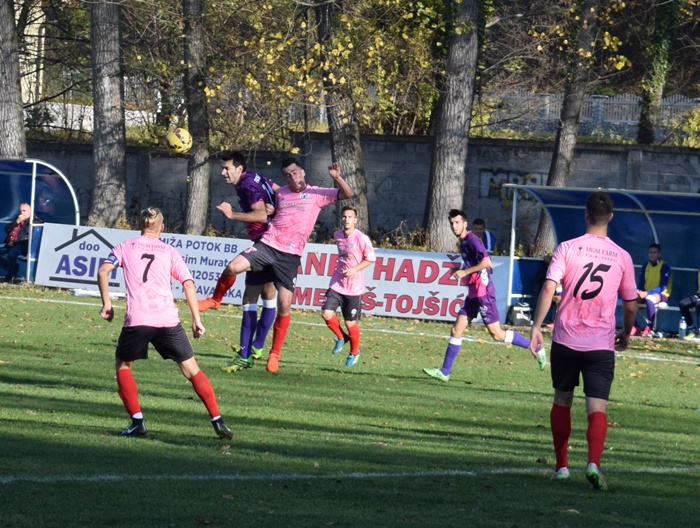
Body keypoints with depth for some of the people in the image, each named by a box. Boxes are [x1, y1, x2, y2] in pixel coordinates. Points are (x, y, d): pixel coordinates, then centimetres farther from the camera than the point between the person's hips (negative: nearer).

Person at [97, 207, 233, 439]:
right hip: (168, 319, 1)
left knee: (123, 365, 20)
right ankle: (217, 421, 0)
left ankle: (137, 420, 6)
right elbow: (188, 283, 4)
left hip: (136, 320, -1)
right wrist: (196, 319, 5)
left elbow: (103, 272, 0)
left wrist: (106, 303, 6)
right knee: (191, 369, 8)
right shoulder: (169, 251, 15)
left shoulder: (125, 247, 14)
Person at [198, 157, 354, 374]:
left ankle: (274, 354, 6)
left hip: (290, 256, -2)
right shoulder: (281, 193, 15)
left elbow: (348, 194, -3)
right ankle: (216, 299, 8)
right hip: (267, 244, 2)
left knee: (284, 305, -7)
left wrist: (337, 178, -21)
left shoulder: (317, 194, 5)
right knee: (233, 267, -21)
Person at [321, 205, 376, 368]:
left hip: (354, 286, -5)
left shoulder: (361, 239, -14)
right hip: (337, 283, 5)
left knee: (350, 322, 2)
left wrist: (354, 269, -17)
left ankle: (354, 353, 25)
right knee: (326, 313, -12)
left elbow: (370, 259, -6)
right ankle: (341, 337, 16)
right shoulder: (337, 236, 4)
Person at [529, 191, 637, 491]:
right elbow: (631, 305, 10)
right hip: (601, 344, 0)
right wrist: (626, 334, 27)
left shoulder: (567, 249, -3)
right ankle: (593, 463, -26)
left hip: (566, 340, 0)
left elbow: (549, 288, -13)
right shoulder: (622, 257, 3)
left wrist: (537, 326, -9)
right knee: (597, 408, -4)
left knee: (562, 401, 17)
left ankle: (561, 466, 20)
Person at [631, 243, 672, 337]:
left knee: (649, 299, -41)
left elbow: (662, 288, -18)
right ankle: (636, 327, -12)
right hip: (645, 294, 6)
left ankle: (649, 328, -31)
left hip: (661, 295, -6)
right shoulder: (645, 266, 9)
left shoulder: (664, 267, -10)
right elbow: (640, 283, 9)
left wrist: (647, 293, -30)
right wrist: (640, 292, -15)